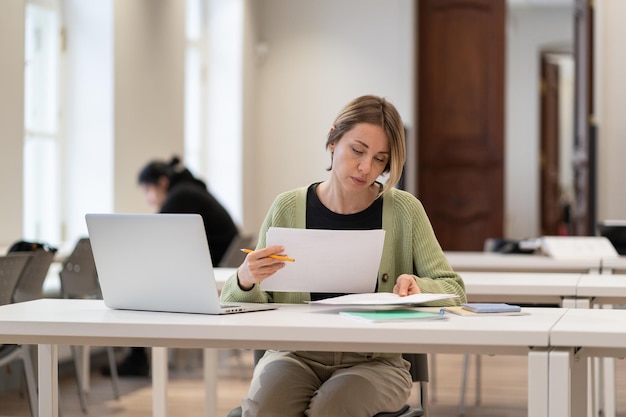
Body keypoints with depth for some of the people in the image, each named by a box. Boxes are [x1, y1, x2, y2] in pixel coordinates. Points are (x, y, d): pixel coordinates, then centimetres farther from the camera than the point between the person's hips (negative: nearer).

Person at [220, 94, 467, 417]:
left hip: (375, 360, 0)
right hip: (296, 354, 0)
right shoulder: (287, 209, 3)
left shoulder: (404, 211, 0)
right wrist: (245, 281, -18)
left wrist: (417, 288, -18)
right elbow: (255, 307, 6)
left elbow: (454, 289, 4)